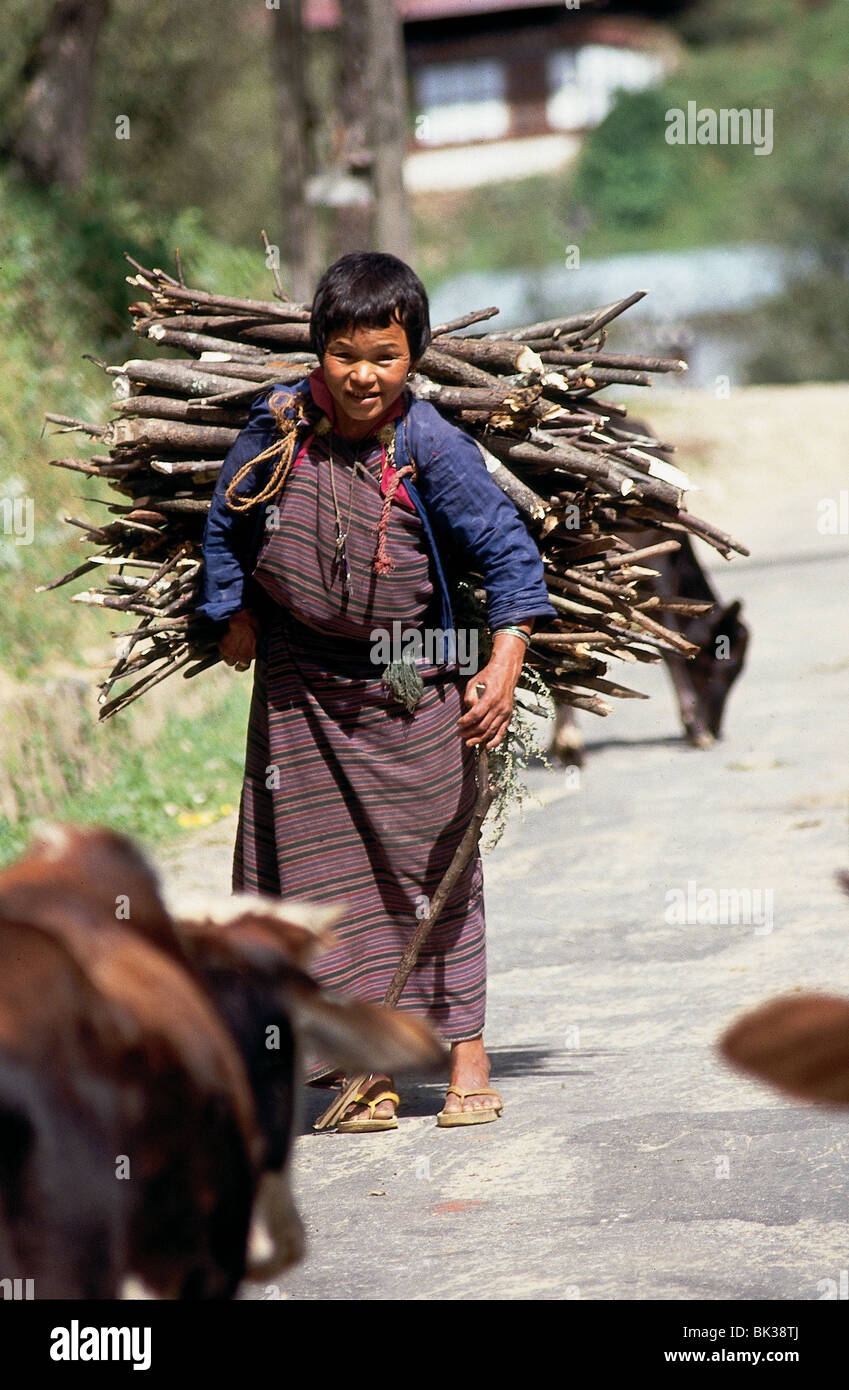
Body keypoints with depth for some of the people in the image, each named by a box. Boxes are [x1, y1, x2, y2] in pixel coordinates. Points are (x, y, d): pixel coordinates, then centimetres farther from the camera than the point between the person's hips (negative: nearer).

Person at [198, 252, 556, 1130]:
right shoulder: (278, 425, -9)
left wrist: (504, 663, -23)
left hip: (412, 688, -2)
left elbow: (508, 553, -14)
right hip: (302, 687, 2)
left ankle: (466, 1056, 16)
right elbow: (228, 521, 9)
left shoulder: (432, 449, -17)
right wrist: (234, 615, 10)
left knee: (432, 864, 4)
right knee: (325, 868, 1)